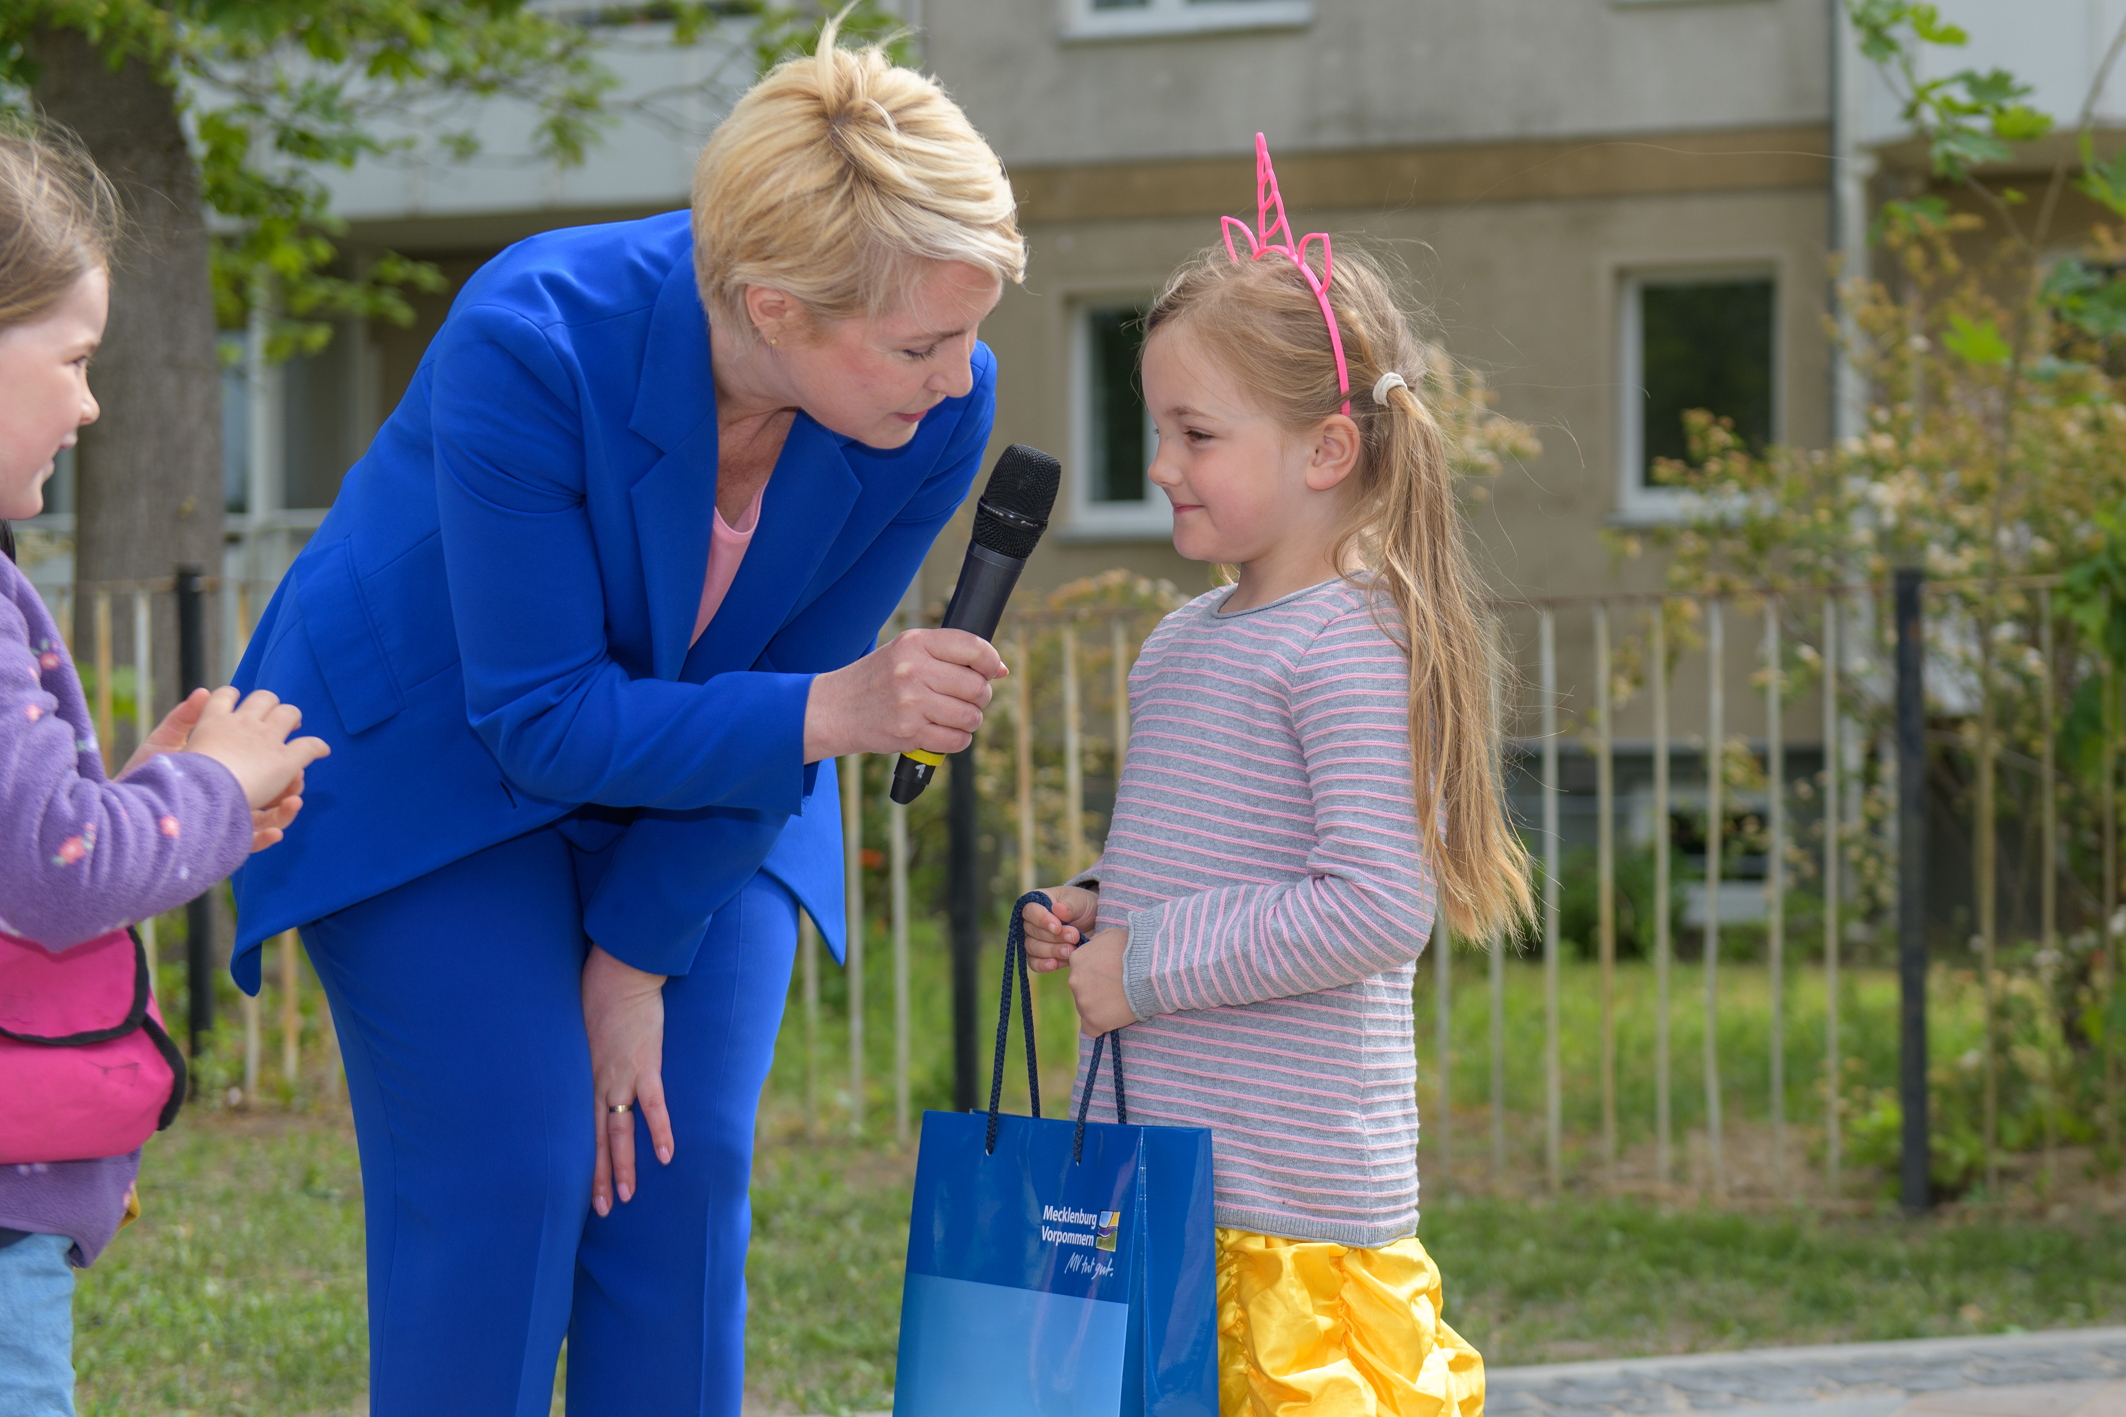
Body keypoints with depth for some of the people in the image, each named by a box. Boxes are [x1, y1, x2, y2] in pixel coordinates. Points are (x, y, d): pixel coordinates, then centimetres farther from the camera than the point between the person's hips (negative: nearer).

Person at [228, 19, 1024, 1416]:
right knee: (506, 1179, -13)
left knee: (682, 1178, -5)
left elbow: (797, 688, -11)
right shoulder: (532, 345, -35)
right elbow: (539, 719, -29)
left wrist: (639, 963, -9)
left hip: (705, 802, 4)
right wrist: (831, 713, -41)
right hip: (433, 764, -4)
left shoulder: (941, 410, -22)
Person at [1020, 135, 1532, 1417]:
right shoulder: (1184, 642, 15)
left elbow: (1378, 908, -22)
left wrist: (1149, 964, -17)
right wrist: (1095, 916, 8)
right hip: (1149, 1168, 9)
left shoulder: (1352, 644, -13)